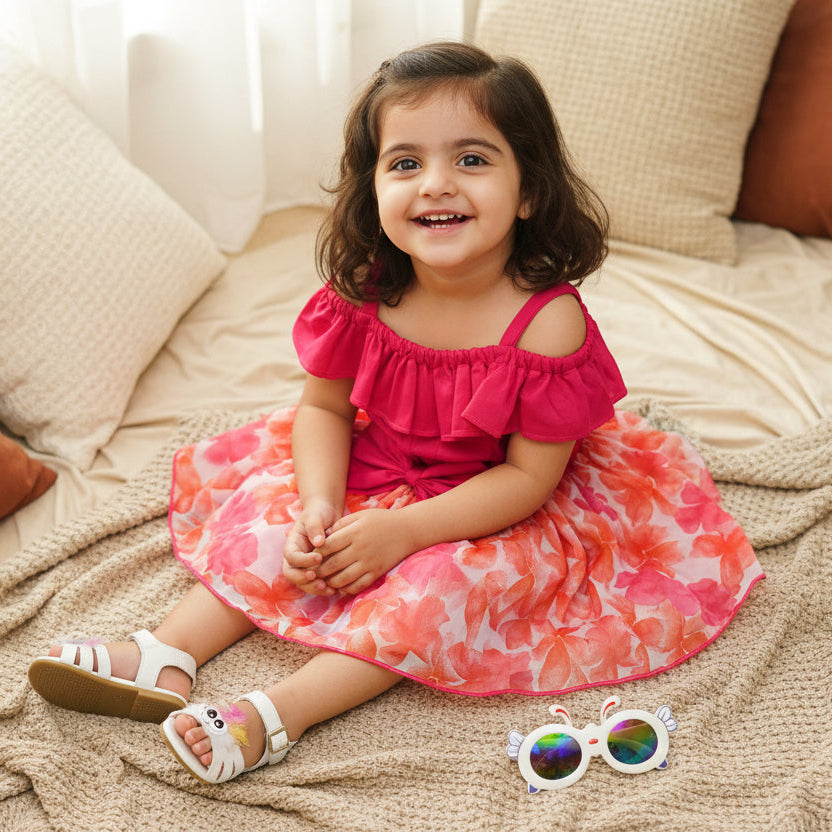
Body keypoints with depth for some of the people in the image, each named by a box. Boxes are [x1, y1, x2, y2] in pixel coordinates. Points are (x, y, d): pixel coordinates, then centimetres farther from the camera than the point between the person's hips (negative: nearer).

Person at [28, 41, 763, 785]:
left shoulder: (549, 323, -28)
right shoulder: (362, 298, -16)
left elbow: (529, 476, -23)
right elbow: (325, 406, -1)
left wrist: (402, 532, -28)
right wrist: (318, 504, -20)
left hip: (491, 517, -5)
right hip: (367, 480, 6)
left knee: (446, 583, -28)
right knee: (269, 524, -6)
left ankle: (280, 713, -31)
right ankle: (167, 656, -4)